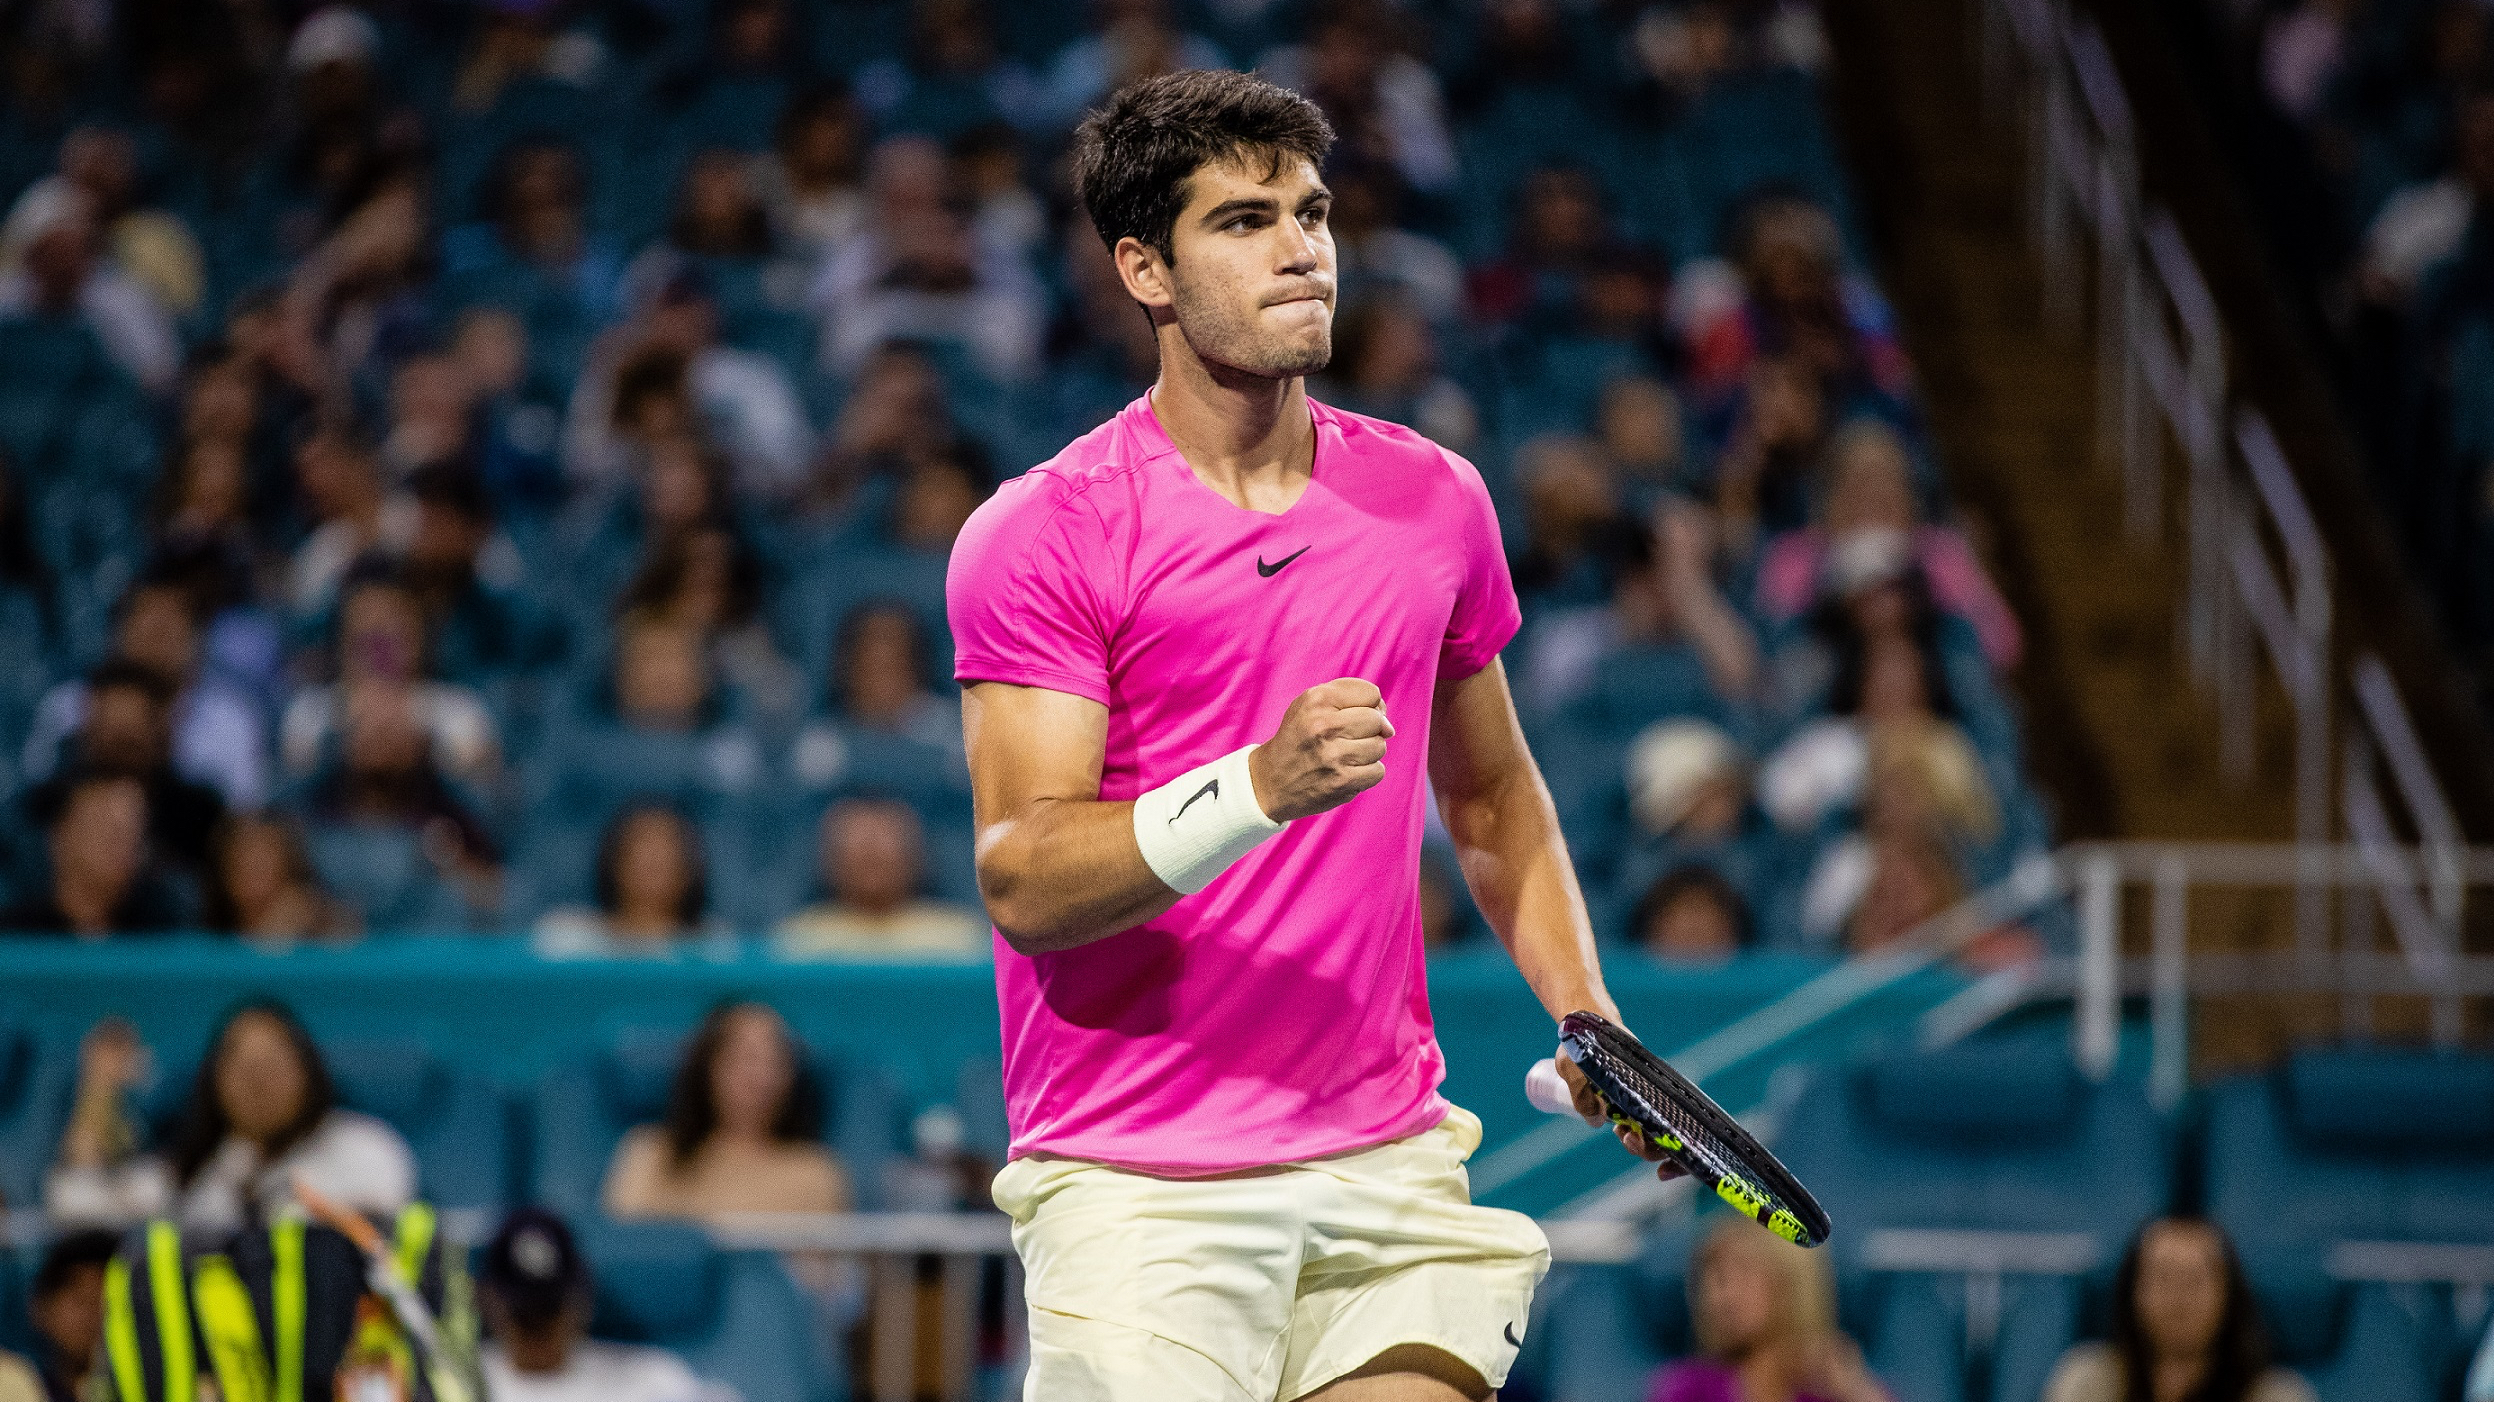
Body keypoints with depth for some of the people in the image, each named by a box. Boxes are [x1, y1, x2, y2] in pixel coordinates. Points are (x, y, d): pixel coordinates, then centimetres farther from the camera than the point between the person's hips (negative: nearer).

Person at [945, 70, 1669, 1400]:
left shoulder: (1435, 498, 8)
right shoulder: (1040, 534, -7)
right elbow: (1020, 883, -15)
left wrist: (1584, 1014, 9)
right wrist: (1265, 785, -28)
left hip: (1390, 1161, 4)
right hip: (1136, 1190, -4)